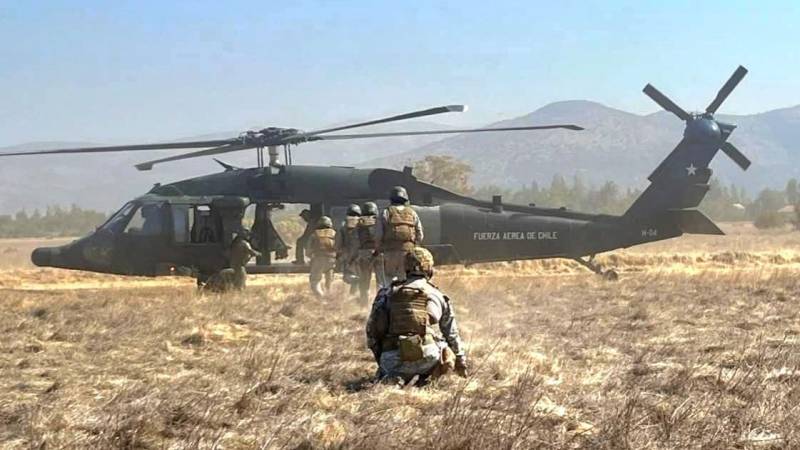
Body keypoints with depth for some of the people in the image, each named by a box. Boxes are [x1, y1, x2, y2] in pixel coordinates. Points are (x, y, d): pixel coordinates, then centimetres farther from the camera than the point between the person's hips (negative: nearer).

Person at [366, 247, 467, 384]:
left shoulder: (388, 294, 13)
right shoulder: (438, 296, 14)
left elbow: (372, 329, 8)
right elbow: (452, 333, 21)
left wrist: (381, 360, 21)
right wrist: (461, 362, 35)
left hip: (394, 360, 1)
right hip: (427, 357, -1)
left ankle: (393, 377, -6)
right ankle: (420, 377, -1)